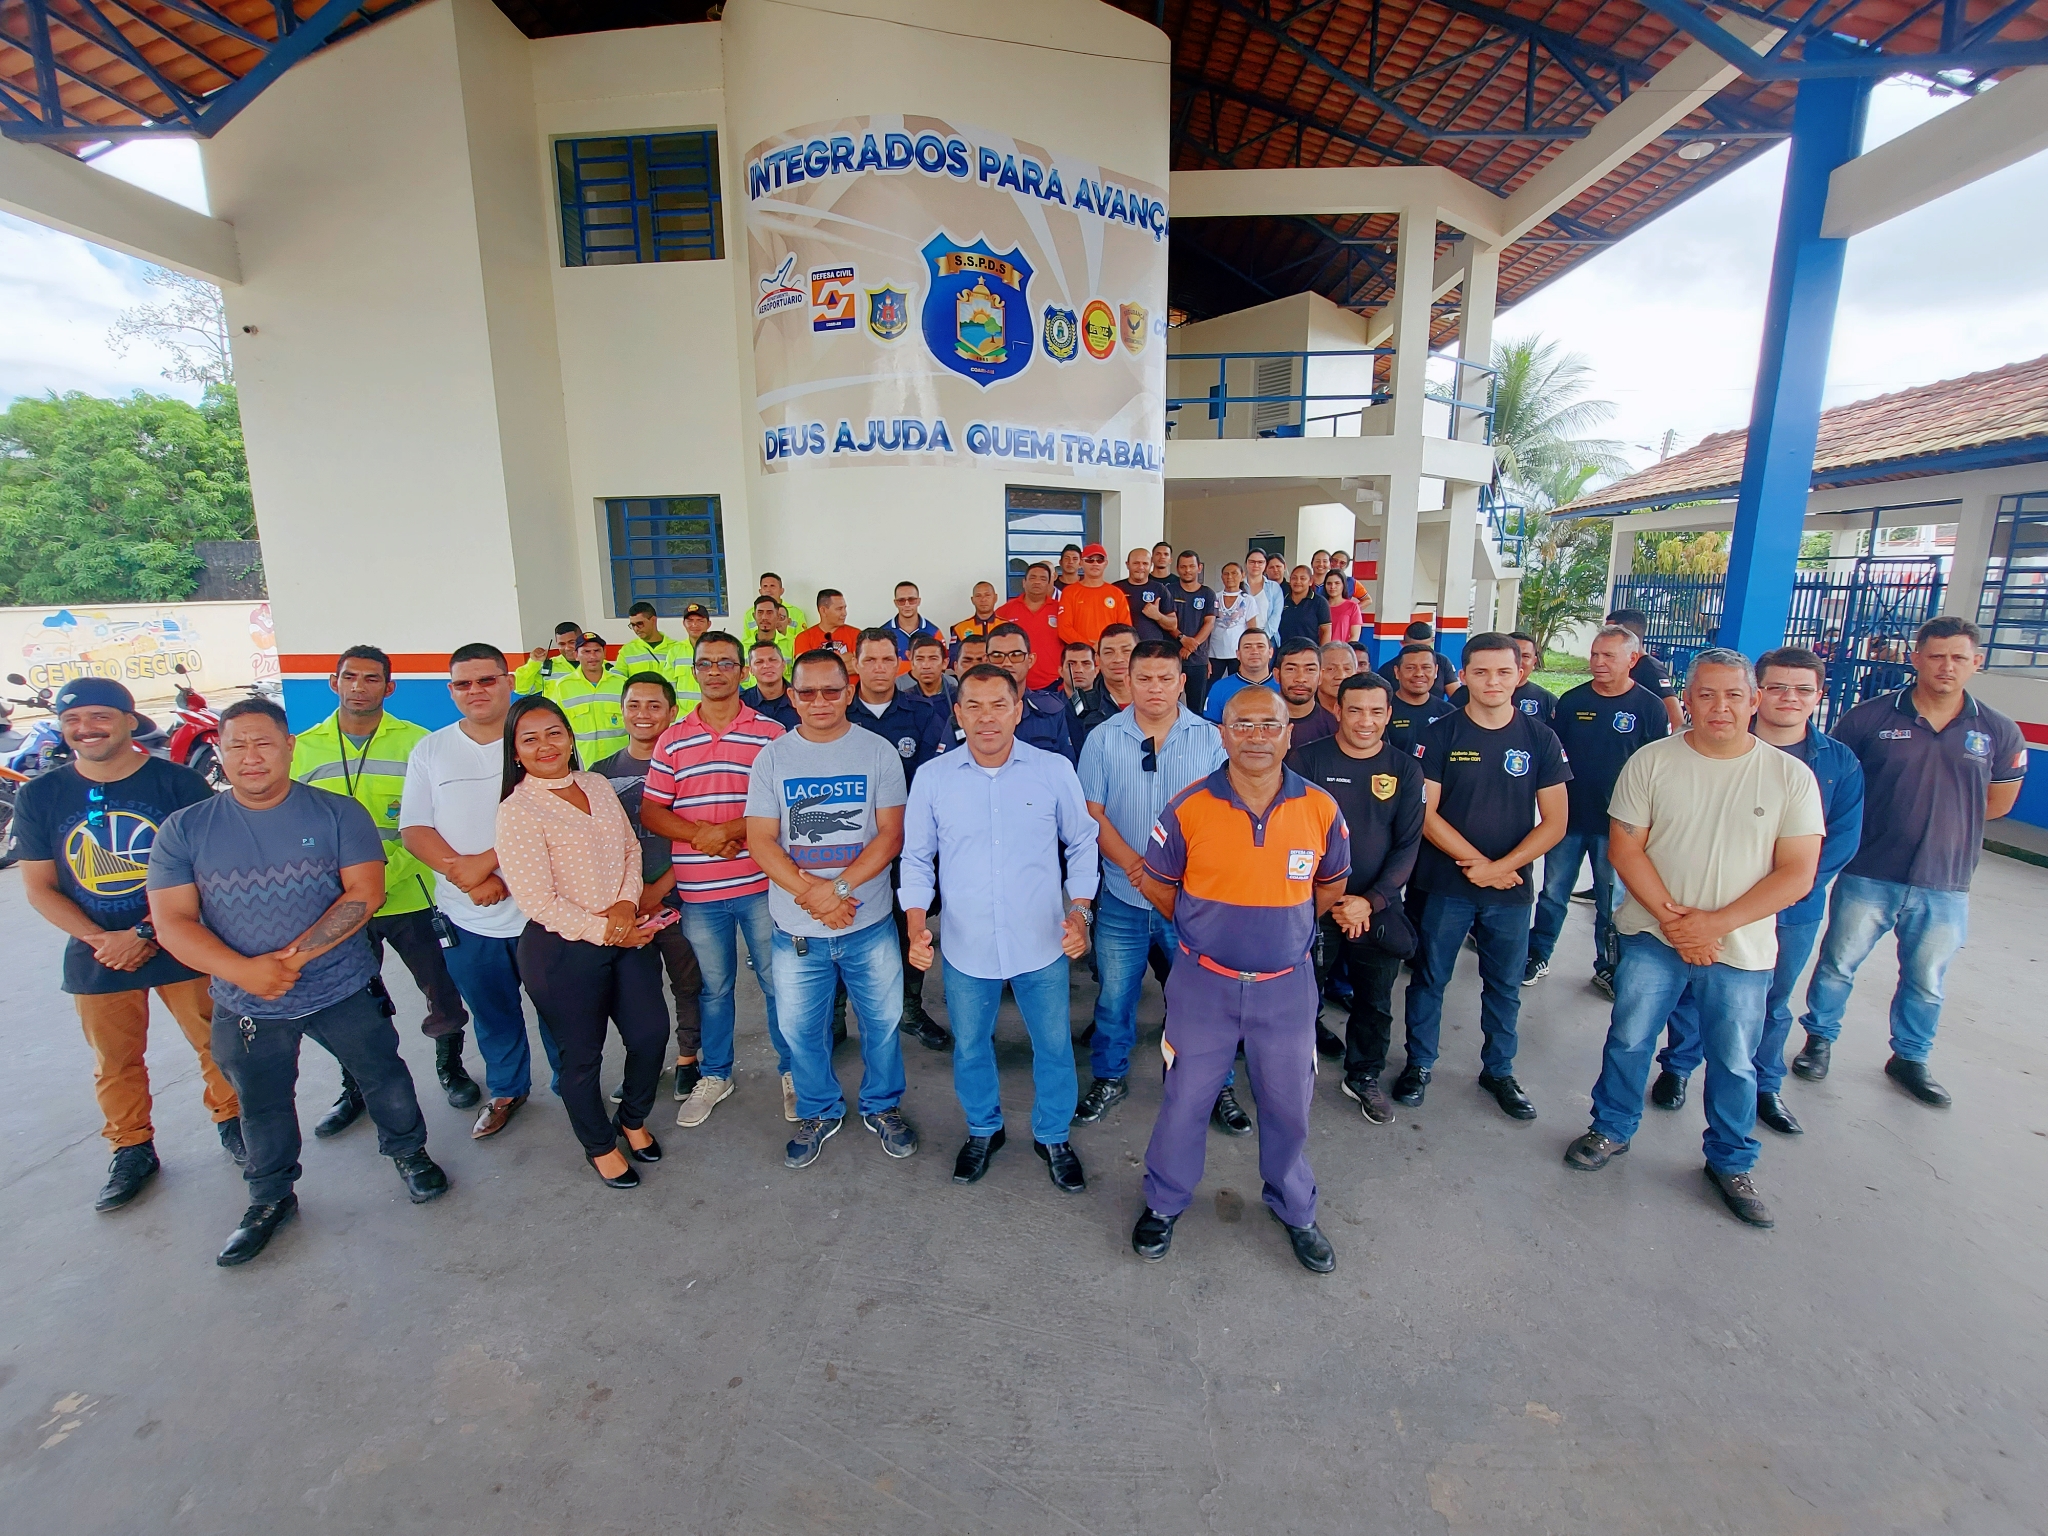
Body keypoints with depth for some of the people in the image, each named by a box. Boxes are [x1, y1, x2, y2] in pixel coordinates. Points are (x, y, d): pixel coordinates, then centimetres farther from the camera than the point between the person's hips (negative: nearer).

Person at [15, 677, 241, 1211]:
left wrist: (146, 933, -17)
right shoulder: (38, 796, 0)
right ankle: (132, 1150, 32)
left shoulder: (180, 783, -9)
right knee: (115, 1064, 15)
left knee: (216, 1043, 8)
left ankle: (230, 1119, 29)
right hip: (96, 956, 3)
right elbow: (38, 886, 1)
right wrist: (98, 939, -12)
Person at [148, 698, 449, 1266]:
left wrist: (295, 955, -22)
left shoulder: (338, 813, -7)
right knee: (262, 1109, 21)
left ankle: (408, 1150, 39)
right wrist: (244, 970, -22)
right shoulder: (184, 830, -3)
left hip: (342, 989, -2)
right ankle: (270, 1198, 43)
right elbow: (172, 921, -8)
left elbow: (365, 893, -14)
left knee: (384, 1079, 14)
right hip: (245, 1004, 2)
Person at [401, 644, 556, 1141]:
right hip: (466, 917, 3)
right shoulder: (429, 751, 6)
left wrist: (485, 860, -19)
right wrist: (465, 875, -15)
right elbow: (413, 829, 0)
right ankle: (506, 1090, 40)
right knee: (492, 1015, 19)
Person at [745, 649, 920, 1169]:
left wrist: (838, 888, -18)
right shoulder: (772, 757, 0)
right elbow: (761, 839, -5)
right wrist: (810, 894, -18)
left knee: (882, 1021, 13)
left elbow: (891, 834, -8)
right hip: (796, 928, 1)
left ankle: (883, 1106, 38)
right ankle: (819, 1112, 40)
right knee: (802, 1030, 15)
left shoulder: (878, 751, -3)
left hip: (869, 923, -1)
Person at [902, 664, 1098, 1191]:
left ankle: (1053, 1137, 42)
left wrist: (1078, 910, -6)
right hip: (966, 948, 1)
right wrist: (916, 925, -8)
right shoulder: (933, 778, -6)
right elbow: (916, 859, 3)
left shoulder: (1054, 770, -7)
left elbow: (1082, 844, 4)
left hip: (1043, 945, 0)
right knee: (970, 1047, 19)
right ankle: (983, 1131, 47)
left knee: (1054, 1046, 16)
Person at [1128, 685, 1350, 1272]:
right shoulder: (1189, 807, -13)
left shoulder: (1320, 808, -7)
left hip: (1286, 984, 2)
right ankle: (1164, 1203, 39)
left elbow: (1332, 881, 10)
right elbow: (1155, 880, 1)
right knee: (1184, 1098, 14)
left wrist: (1285, 928, 9)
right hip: (1204, 981, -1)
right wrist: (1199, 928, 7)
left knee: (1288, 1104, 18)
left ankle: (1295, 1211, 45)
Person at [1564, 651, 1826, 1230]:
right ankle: (1611, 1131, 32)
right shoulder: (1652, 761, -5)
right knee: (1628, 1040, 11)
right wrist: (1670, 917, -15)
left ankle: (1731, 1164, 35)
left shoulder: (1790, 776, -5)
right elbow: (1624, 847, -6)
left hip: (1740, 948, 0)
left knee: (1734, 1063, 14)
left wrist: (1715, 924, -17)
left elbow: (1798, 873, -8)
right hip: (1653, 937, 0)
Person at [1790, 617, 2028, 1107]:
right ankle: (1820, 1038, 30)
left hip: (1945, 886, 3)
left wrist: (1944, 820, 4)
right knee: (1837, 965, 10)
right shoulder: (1868, 718, -9)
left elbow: (1999, 801, 12)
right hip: (1867, 877, -2)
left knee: (1925, 983, 18)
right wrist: (1858, 828, -2)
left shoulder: (1999, 732, 0)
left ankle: (1910, 1058, 37)